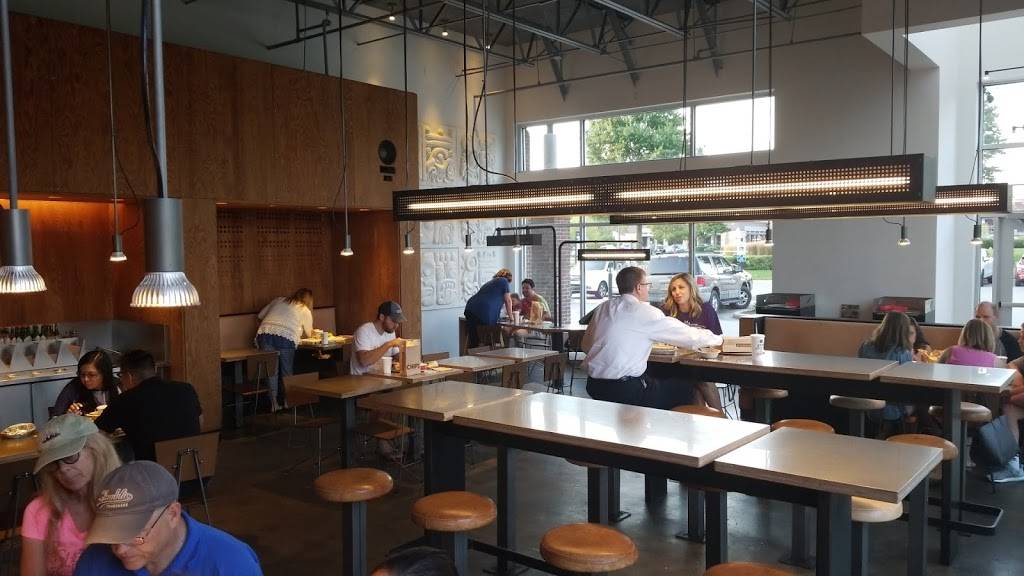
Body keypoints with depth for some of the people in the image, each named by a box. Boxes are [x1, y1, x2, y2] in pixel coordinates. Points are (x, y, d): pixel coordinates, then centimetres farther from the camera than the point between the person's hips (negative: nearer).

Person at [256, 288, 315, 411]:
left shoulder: (278, 300, 26)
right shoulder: (306, 311, 18)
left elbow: (261, 315, 26)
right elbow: (308, 334, 26)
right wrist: (298, 333, 48)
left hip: (265, 333, 3)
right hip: (287, 338, -2)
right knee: (286, 371, 11)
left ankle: (274, 403, 5)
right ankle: (286, 400, 14)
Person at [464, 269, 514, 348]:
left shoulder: (491, 281, 32)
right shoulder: (504, 281, 10)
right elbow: (508, 301, 10)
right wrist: (510, 316, 20)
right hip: (484, 312, -7)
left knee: (471, 339, 9)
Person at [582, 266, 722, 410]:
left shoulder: (603, 308, 7)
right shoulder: (645, 312, -11)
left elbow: (586, 345, 14)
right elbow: (689, 337, -4)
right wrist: (717, 339, 14)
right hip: (625, 391, -7)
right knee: (684, 393, 9)